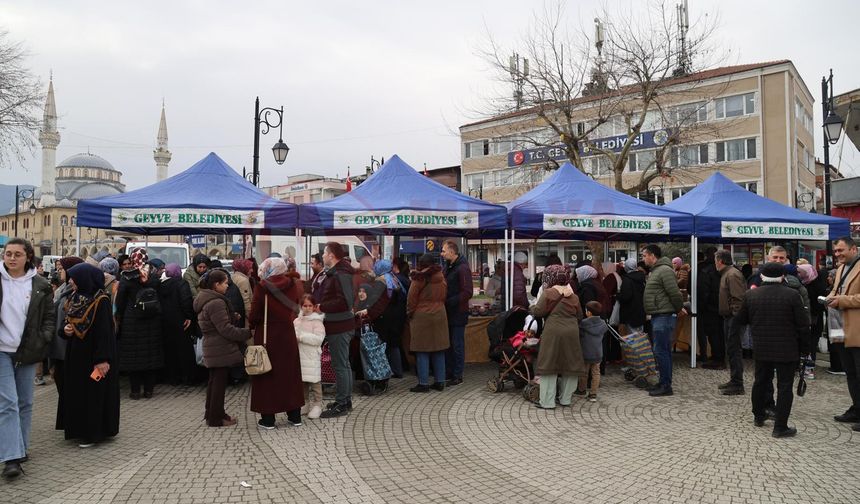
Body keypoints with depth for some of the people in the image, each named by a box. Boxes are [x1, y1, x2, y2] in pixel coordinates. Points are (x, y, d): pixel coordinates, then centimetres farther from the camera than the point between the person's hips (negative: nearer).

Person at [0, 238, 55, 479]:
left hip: (28, 352, 2)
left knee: (25, 403, 11)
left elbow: (50, 316, 8)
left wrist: (43, 340, -5)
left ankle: (20, 448, 25)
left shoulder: (40, 285, 2)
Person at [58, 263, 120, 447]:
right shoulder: (75, 298, 8)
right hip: (76, 353, 8)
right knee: (76, 391, 13)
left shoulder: (100, 301, -16)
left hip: (93, 354, -8)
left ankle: (94, 432, 9)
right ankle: (79, 428, 25)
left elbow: (105, 331, -19)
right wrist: (65, 329, -6)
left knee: (94, 392, -1)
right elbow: (68, 321, 18)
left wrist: (102, 359, -23)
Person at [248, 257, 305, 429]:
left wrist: (252, 324, 7)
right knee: (289, 374, 14)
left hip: (267, 336, -3)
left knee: (266, 376, 7)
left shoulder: (262, 287, -14)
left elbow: (254, 315, -11)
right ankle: (295, 416, 19)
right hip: (287, 335, 4)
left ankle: (268, 418, 11)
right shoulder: (293, 285, -3)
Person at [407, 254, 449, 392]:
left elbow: (411, 298, -6)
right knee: (439, 351, 10)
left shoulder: (419, 278, -10)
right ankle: (440, 382, 14)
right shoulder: (441, 277, 8)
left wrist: (410, 313, 7)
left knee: (422, 351, 0)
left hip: (421, 316, -6)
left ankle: (423, 383, 1)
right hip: (440, 315, 6)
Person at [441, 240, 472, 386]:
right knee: (447, 344, 12)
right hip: (448, 313, 8)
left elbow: (467, 293, -19)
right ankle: (449, 373, 22)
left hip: (458, 314, -8)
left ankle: (457, 376, 8)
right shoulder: (448, 267, 14)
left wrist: (449, 302, -20)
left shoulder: (463, 268, -13)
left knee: (457, 345, -1)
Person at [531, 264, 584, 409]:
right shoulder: (573, 296, 9)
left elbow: (538, 311, -10)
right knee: (570, 365, 13)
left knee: (549, 365, 2)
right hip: (571, 332, 4)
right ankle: (566, 398, 20)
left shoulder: (548, 293, -6)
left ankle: (547, 401, 3)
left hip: (553, 333, -4)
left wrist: (531, 308, 10)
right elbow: (579, 316, 14)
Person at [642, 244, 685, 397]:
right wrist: (679, 308, 15)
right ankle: (664, 383, 22)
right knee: (664, 351, 15)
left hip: (664, 316, -11)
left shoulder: (665, 270, -16)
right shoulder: (655, 271, 17)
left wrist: (679, 308, -7)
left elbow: (675, 293, -21)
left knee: (661, 351, -8)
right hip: (658, 316, 11)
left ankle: (666, 386, -2)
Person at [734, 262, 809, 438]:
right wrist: (803, 347, 2)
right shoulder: (792, 295, -11)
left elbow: (739, 320, 8)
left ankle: (758, 416, 34)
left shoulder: (751, 295, -2)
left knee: (761, 381, 19)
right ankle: (780, 427, 4)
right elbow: (803, 324, -9)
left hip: (761, 349, 3)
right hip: (787, 350, -3)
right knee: (784, 386, 3)